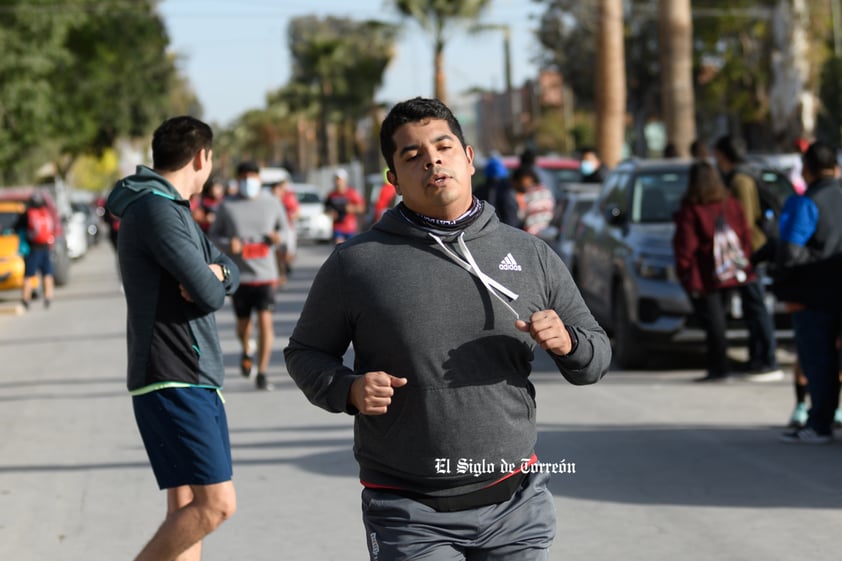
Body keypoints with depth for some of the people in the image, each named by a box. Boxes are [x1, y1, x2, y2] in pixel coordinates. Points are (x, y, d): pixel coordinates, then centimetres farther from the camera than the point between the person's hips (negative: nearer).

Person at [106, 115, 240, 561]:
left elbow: (230, 273, 19)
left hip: (196, 379, 10)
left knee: (187, 507, 8)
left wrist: (213, 272, -4)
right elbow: (210, 295, -19)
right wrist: (211, 281, 5)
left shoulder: (173, 208, 19)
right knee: (217, 503, -15)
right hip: (173, 379, -10)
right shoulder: (156, 209, -14)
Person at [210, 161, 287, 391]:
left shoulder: (272, 203, 4)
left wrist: (278, 237, -9)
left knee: (265, 321, -12)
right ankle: (246, 352, 46)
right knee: (243, 324, 11)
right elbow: (213, 234, 6)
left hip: (265, 274, 0)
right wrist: (227, 244, -15)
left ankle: (262, 373, -7)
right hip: (239, 275, 0)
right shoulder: (227, 206, 1)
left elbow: (285, 228, 15)